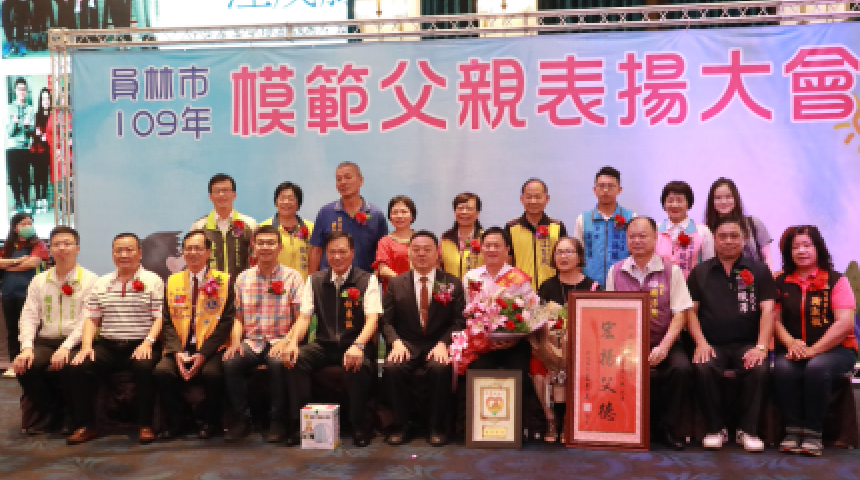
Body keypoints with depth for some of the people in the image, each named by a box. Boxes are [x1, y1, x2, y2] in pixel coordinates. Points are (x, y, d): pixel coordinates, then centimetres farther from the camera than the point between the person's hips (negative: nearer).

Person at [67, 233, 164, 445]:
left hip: (140, 345, -4)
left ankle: (146, 425, -19)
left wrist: (148, 342, -19)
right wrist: (86, 346, -2)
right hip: (108, 345, 4)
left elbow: (160, 318, -3)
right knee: (78, 368, -21)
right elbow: (91, 319, 14)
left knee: (145, 367, -35)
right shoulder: (101, 284, 18)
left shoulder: (153, 281, 5)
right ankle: (86, 425, -6)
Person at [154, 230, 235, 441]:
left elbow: (226, 322, -3)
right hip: (179, 349, 3)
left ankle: (210, 422, -5)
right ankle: (175, 423, -4)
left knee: (212, 373, -32)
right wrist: (177, 352, -9)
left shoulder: (224, 281, 5)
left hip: (210, 349, -3)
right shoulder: (172, 282, 16)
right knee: (162, 371, -26)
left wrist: (203, 354, -13)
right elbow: (168, 322, 9)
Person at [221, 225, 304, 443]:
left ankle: (277, 422, -15)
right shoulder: (243, 279, 13)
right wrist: (235, 341, -4)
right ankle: (242, 420, -9)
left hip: (279, 341, -3)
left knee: (278, 363, -35)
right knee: (230, 363, -26)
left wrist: (286, 341, -20)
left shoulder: (292, 277, 2)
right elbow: (239, 317, 15)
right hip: (251, 341, 3)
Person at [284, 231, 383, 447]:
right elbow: (304, 316, 6)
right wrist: (293, 342, -16)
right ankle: (299, 423, -14)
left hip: (354, 345, -3)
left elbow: (372, 318, -10)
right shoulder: (315, 280, 12)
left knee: (359, 366, -36)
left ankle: (360, 427, -15)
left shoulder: (367, 280, 2)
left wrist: (358, 345, -29)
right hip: (324, 344, 3)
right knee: (294, 360, -25)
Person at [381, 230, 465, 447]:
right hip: (406, 345, 1)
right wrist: (396, 342, -14)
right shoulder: (396, 284, 11)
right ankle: (401, 425, -10)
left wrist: (443, 343, -16)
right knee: (391, 368, -30)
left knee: (440, 368, -34)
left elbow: (459, 321, 1)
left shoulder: (453, 284, 8)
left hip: (439, 345, -1)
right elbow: (387, 320, 7)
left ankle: (436, 426, -13)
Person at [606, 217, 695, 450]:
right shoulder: (616, 271, 11)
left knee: (682, 368, -30)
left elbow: (680, 314, -1)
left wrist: (663, 348, -14)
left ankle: (667, 427, -6)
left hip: (662, 342, -1)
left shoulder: (671, 271, 4)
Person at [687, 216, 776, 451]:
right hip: (712, 344, 0)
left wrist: (761, 346, -12)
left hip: (747, 343, 0)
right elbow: (691, 311, 6)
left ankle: (748, 430, -13)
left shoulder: (759, 271, 10)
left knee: (758, 369, -31)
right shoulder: (700, 272, 12)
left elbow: (768, 311, 1)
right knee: (702, 368, -31)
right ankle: (716, 428, -12)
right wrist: (701, 342, -9)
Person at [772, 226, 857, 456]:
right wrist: (791, 343, -14)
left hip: (835, 348, -2)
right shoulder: (781, 282, 11)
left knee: (817, 368, -34)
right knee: (782, 369, -30)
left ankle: (813, 432, -21)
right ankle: (793, 429, -19)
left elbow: (845, 323, -8)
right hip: (793, 350, 2)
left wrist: (813, 350, -17)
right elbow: (776, 320, 6)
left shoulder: (836, 281, 2)